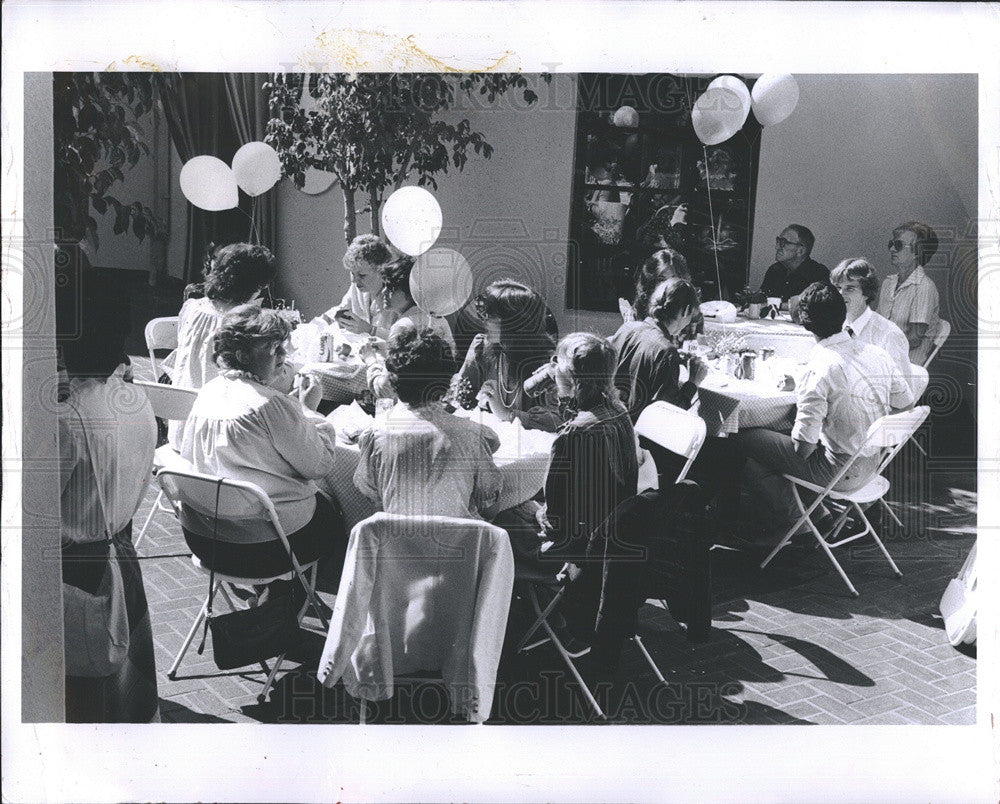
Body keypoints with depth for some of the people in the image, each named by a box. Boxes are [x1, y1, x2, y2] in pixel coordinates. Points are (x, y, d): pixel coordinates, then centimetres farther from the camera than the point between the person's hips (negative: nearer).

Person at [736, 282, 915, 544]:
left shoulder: (820, 368, -27)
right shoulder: (878, 354, -5)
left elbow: (804, 445, -25)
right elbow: (906, 401, 10)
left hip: (839, 471, -8)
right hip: (873, 462, 8)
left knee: (744, 440, 3)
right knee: (779, 429, 25)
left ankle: (791, 520, 13)